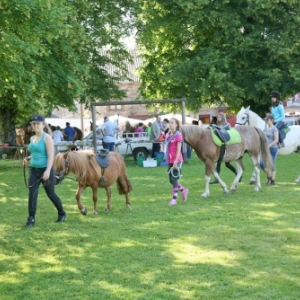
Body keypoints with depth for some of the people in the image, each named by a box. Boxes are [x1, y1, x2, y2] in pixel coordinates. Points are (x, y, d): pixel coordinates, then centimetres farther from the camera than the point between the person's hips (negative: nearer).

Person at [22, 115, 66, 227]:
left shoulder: (47, 138, -12)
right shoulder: (32, 139, 10)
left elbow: (50, 156, -17)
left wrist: (47, 171, -26)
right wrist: (28, 158, 4)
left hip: (45, 170, -6)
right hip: (34, 170, 6)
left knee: (50, 194, 7)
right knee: (32, 194, -5)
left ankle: (62, 214, 28)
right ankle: (31, 219, -1)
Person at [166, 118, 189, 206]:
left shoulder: (178, 135, -12)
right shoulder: (168, 135, 9)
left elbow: (178, 150, -15)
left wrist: (176, 162, -20)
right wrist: (168, 160, 12)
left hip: (176, 161, -7)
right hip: (169, 161, 8)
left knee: (174, 179, -4)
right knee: (171, 180, 12)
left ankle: (174, 198, 5)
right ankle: (183, 190, 32)